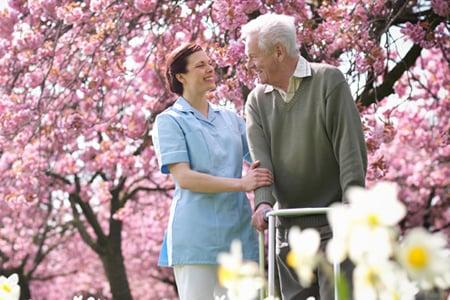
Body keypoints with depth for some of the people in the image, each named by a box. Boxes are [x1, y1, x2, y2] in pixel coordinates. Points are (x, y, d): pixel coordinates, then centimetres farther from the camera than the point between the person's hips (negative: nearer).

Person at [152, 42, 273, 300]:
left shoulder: (230, 118, 17)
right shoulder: (170, 121, 0)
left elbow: (260, 158, 16)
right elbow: (183, 177, -12)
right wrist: (241, 183, -18)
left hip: (238, 231, 5)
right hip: (196, 235, -5)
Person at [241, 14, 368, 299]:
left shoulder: (329, 81, -2)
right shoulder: (257, 100, 10)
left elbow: (351, 149, -9)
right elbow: (260, 157, -3)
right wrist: (263, 202, -22)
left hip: (334, 222, -5)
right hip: (288, 226, 5)